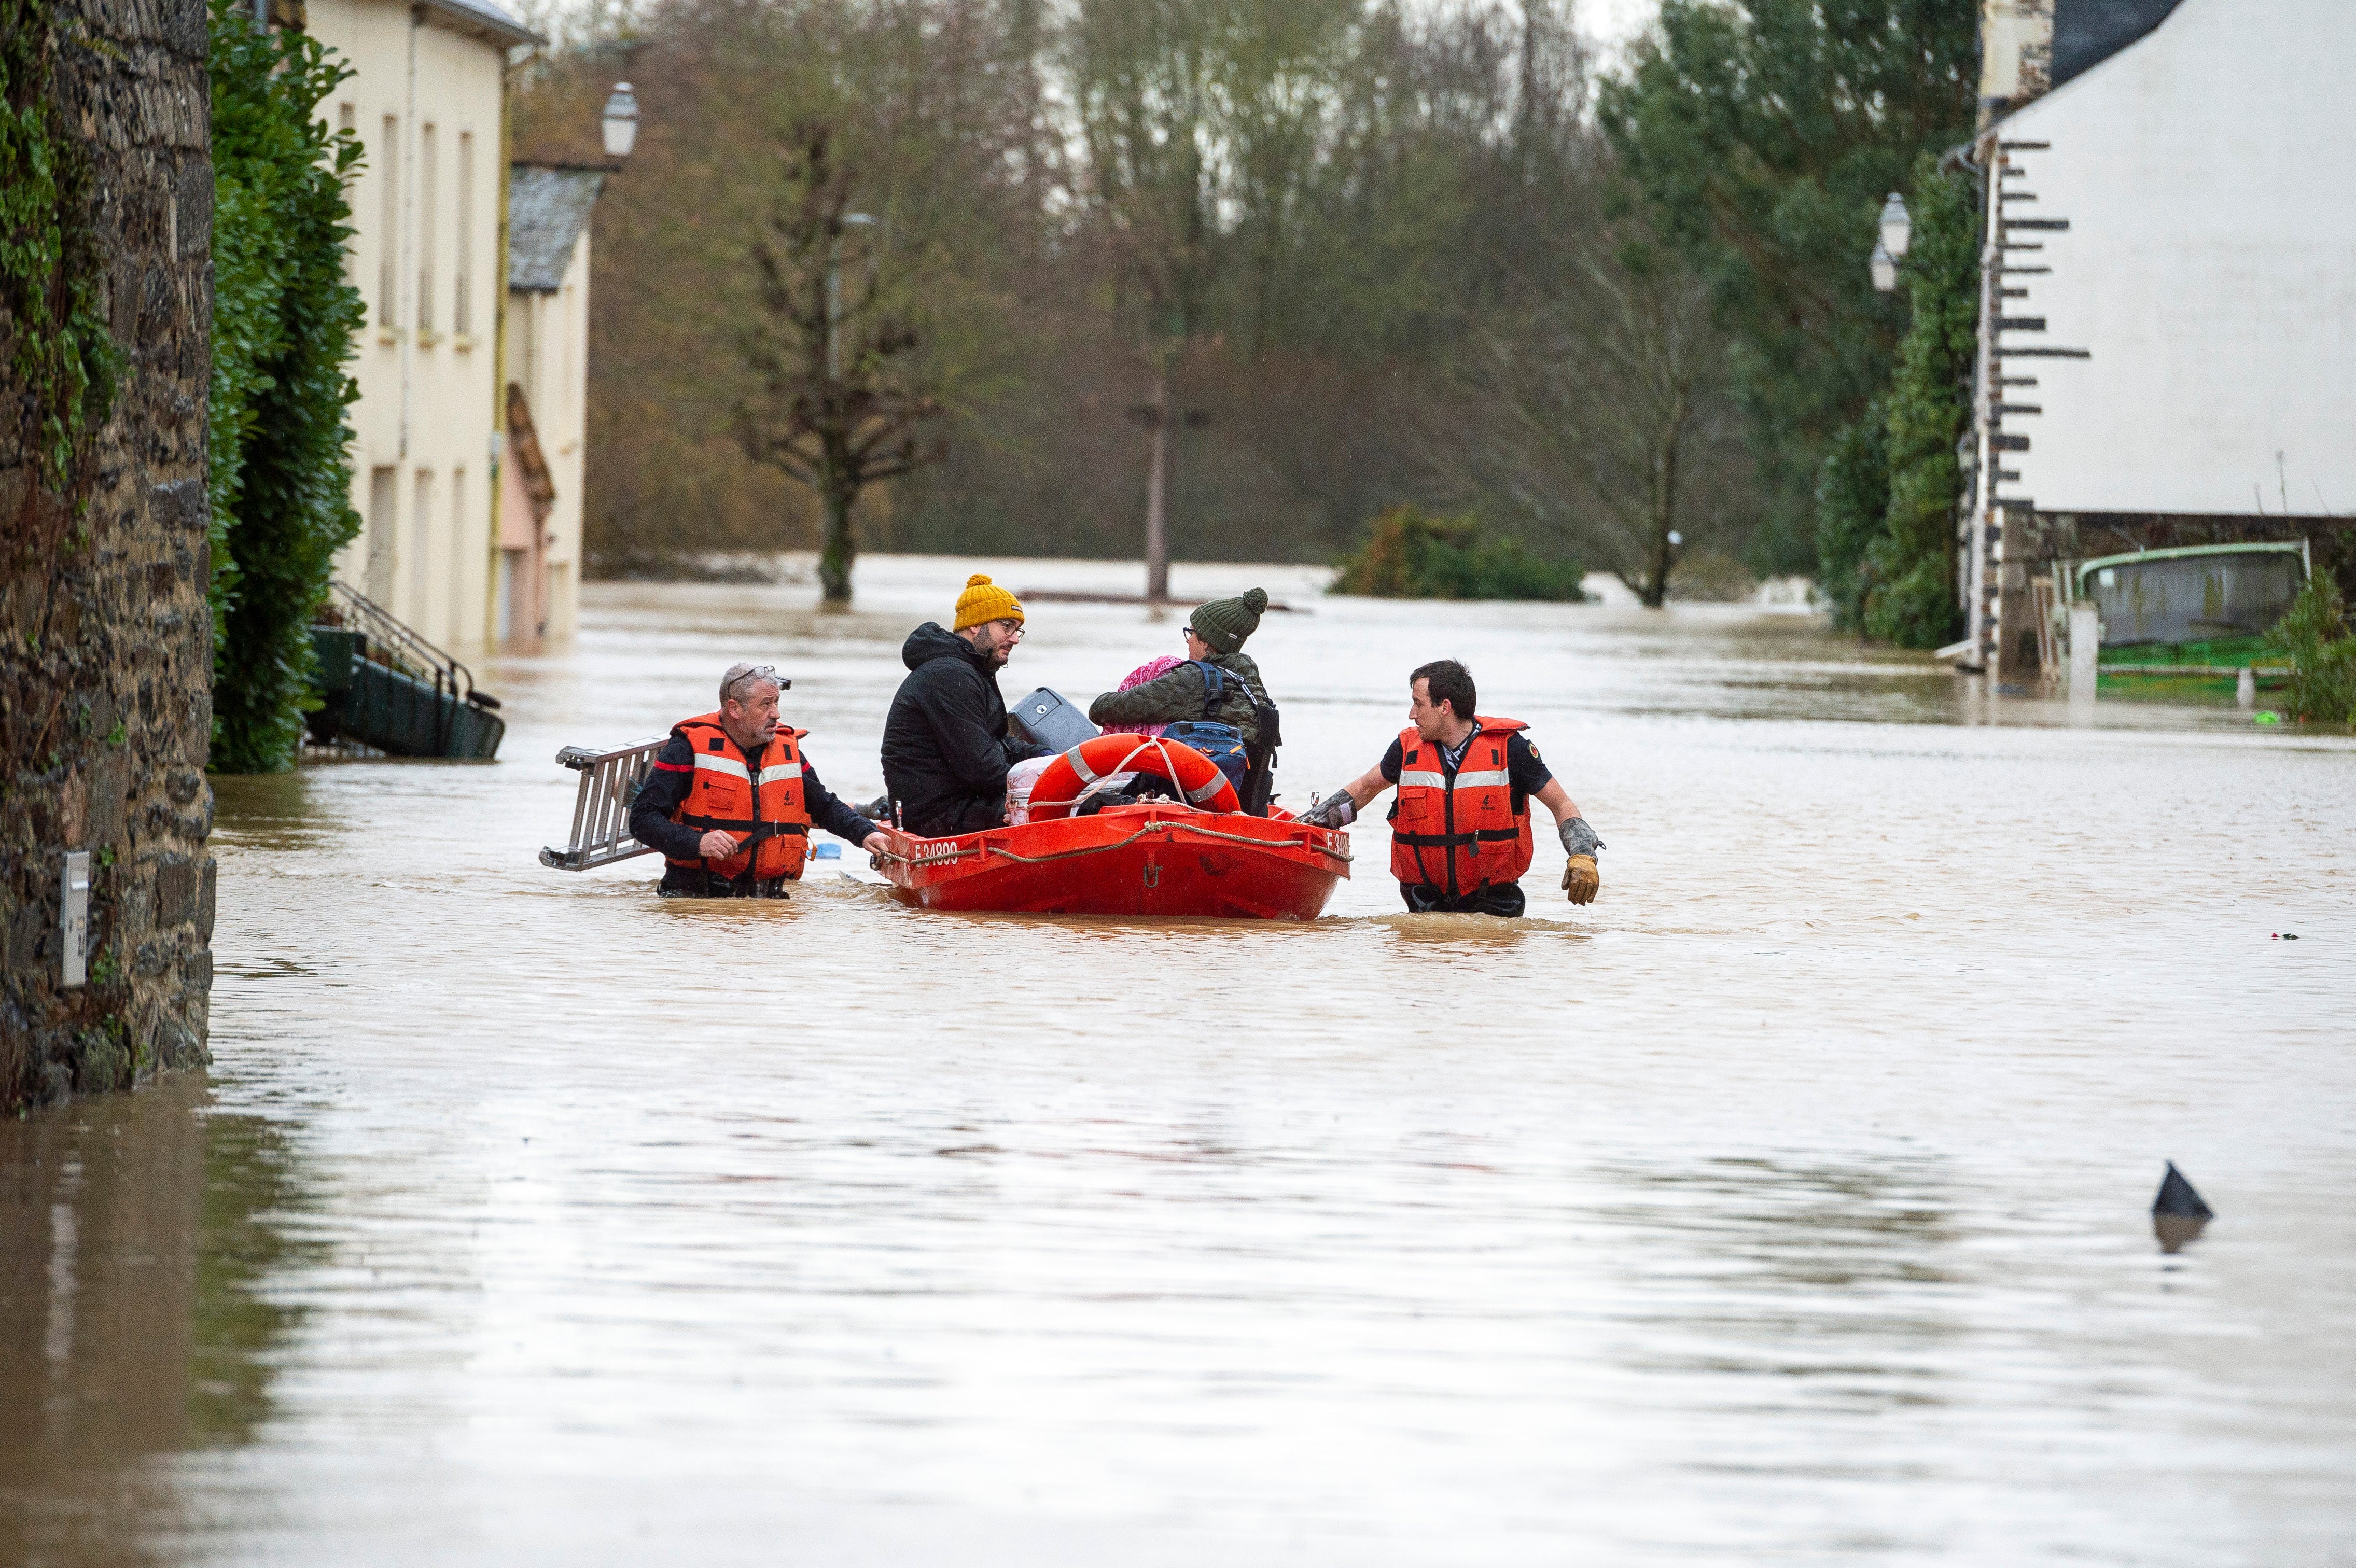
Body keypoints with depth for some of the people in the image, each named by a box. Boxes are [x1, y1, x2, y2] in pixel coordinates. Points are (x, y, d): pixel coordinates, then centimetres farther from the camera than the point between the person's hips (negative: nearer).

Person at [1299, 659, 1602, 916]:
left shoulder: (1507, 747, -7)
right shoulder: (1409, 747, 3)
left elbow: (1561, 805, 0)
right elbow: (1365, 789, 22)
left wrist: (1582, 857, -15)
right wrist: (1308, 821, 15)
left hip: (1493, 901, -2)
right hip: (1428, 900, 2)